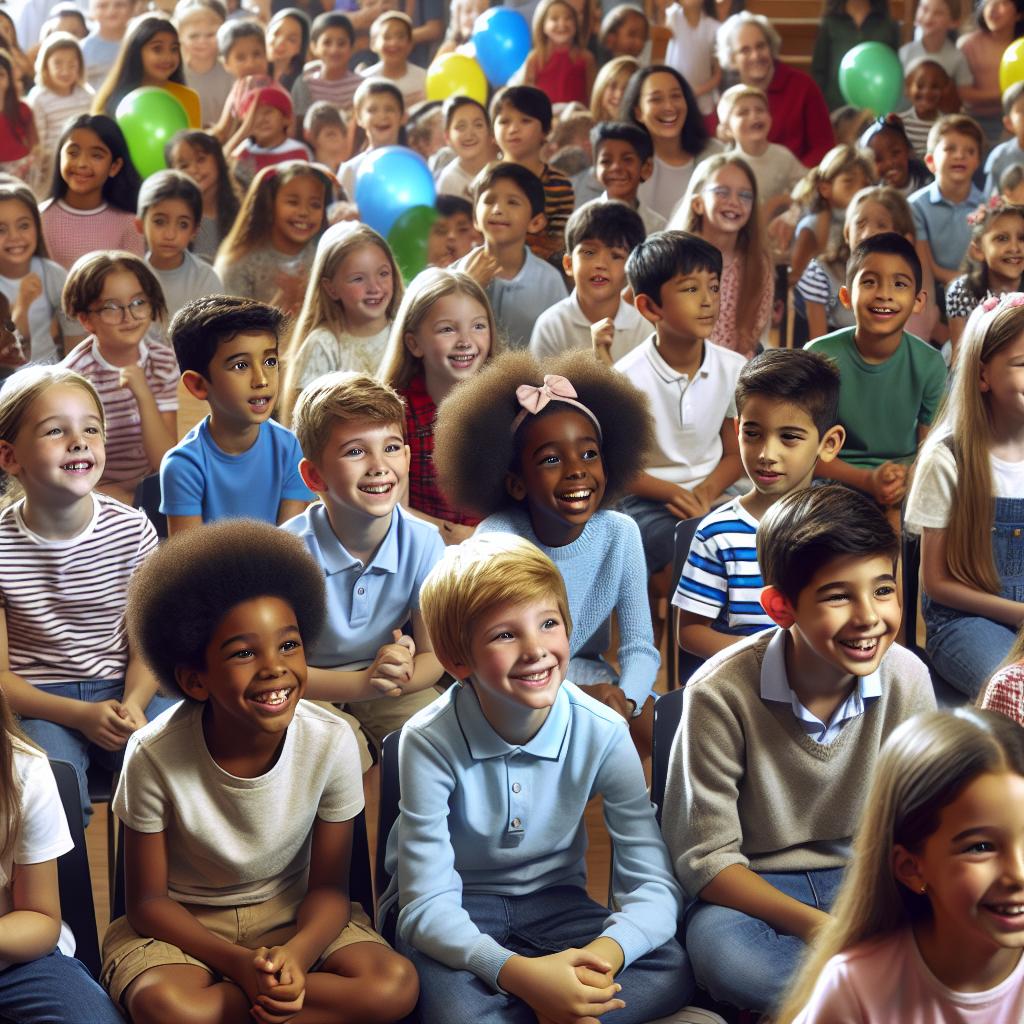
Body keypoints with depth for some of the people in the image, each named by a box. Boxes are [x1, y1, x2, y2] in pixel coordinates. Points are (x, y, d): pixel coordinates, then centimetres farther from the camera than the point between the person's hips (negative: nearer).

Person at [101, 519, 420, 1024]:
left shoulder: (332, 742, -16)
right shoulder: (155, 756, -21)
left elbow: (328, 887, -7)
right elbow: (148, 901, -11)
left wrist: (298, 955, -29)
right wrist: (240, 964, -26)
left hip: (291, 914, 2)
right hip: (183, 924, -2)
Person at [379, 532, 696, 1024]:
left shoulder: (603, 733, -15)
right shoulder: (430, 743, -23)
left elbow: (653, 885, -16)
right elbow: (427, 905, -25)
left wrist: (604, 954, -40)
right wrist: (518, 972, -43)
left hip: (552, 900, 3)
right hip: (454, 911, -3)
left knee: (673, 970, -23)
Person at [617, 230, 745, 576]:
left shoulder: (734, 368, -1)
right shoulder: (628, 378, -13)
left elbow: (735, 453, 8)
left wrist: (707, 490, -14)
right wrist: (672, 493, -22)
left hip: (711, 492, 4)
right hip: (648, 497, -4)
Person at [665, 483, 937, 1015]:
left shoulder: (907, 679, -9)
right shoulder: (721, 694, -19)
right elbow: (706, 859, -14)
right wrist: (814, 925, -27)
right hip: (754, 890, -3)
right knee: (718, 947, -37)